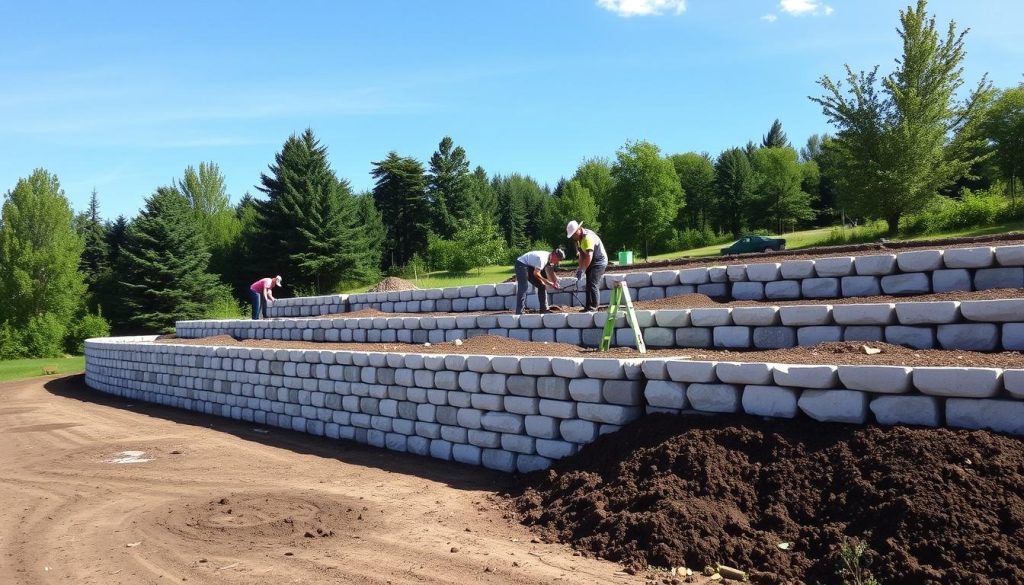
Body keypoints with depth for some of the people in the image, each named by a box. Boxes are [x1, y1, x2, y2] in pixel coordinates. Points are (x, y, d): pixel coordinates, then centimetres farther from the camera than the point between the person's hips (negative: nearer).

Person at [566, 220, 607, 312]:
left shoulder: (588, 237, -26)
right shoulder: (579, 238, 5)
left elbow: (589, 257, -31)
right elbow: (581, 254, 5)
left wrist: (582, 270, -28)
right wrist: (580, 268, -6)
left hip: (599, 262, -10)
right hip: (592, 263, 10)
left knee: (593, 284, -13)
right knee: (589, 284, 10)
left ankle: (594, 307, -9)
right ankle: (588, 306, 14)